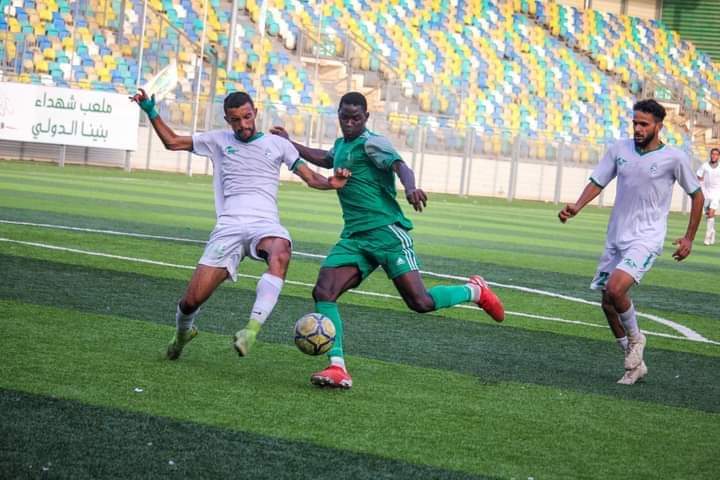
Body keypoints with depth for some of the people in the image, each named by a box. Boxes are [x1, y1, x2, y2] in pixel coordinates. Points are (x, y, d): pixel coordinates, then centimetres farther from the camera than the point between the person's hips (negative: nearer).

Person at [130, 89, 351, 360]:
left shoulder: (277, 144, 16)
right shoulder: (219, 141, 18)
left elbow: (311, 178, 14)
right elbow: (172, 142, 24)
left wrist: (331, 183, -6)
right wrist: (151, 113, 14)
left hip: (266, 225, -1)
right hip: (229, 227, 1)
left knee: (280, 254, -41)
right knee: (192, 300, -8)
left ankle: (252, 328, -48)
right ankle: (183, 332, 28)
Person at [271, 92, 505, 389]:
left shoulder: (371, 144, -5)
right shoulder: (341, 144, 21)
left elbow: (400, 166, -24)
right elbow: (325, 160, 46)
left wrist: (410, 188, -46)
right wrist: (289, 143, 50)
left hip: (387, 231, -7)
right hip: (354, 238, 7)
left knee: (420, 302, -14)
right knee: (323, 292, -15)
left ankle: (474, 291, 16)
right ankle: (337, 368, -19)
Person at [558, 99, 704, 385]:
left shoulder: (674, 158, -7)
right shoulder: (619, 149, 3)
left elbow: (697, 195, 4)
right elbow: (597, 183, 8)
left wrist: (689, 238, 4)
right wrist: (577, 207, -11)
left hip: (646, 239, -6)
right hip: (615, 238, 6)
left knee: (615, 289, -26)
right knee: (608, 304, 7)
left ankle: (635, 337, 2)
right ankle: (635, 364, 24)